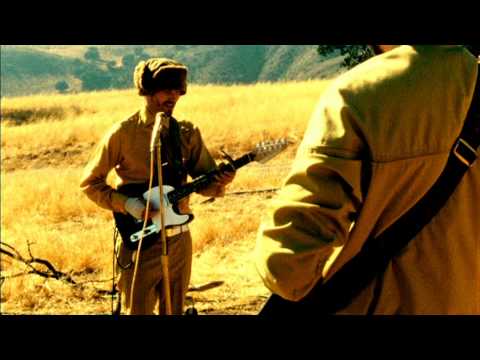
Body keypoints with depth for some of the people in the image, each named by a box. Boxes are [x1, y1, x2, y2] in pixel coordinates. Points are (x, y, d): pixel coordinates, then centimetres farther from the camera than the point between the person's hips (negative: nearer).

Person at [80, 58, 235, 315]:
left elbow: (205, 180, 4)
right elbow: (90, 182, -3)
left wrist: (220, 182, -19)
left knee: (174, 310, 15)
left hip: (179, 239, 4)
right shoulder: (123, 133, -8)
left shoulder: (188, 132, 5)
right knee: (139, 311, 2)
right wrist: (126, 204, -17)